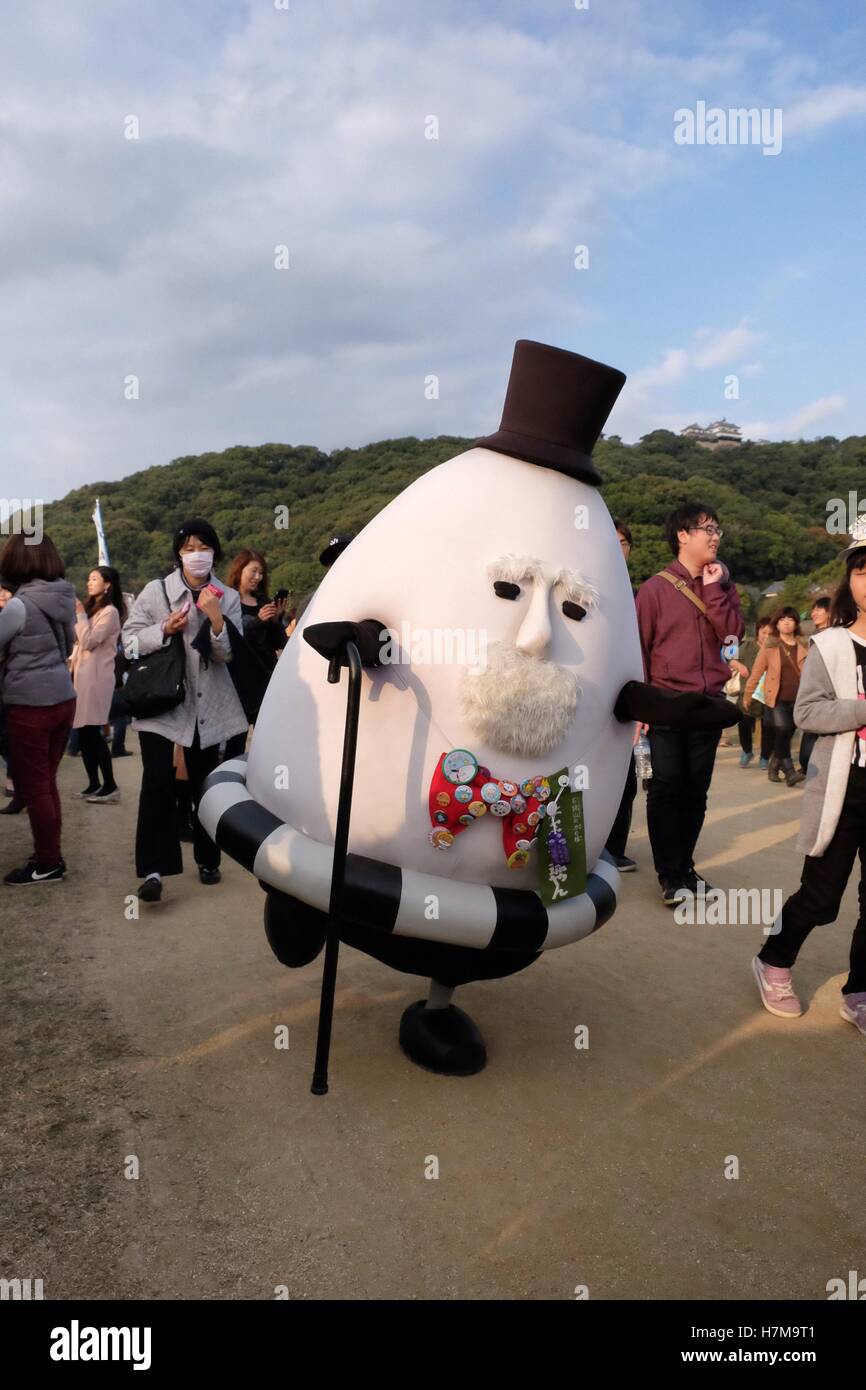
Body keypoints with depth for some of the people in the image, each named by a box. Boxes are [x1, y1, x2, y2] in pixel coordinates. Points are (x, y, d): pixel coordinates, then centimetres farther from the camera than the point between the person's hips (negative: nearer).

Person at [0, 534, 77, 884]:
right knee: (46, 783, 16)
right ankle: (50, 855, 24)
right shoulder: (64, 598, 3)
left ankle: (48, 863, 12)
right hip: (62, 699, 7)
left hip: (29, 706, -7)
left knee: (32, 787, 5)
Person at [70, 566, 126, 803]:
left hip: (96, 675, -9)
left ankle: (110, 786, -6)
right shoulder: (91, 607, 21)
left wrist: (80, 614, -9)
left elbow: (89, 642, -15)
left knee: (92, 732, -10)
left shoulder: (110, 612, -7)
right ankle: (94, 784, 10)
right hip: (83, 673, 9)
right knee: (84, 732, 6)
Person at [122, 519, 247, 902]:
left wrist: (216, 619, -22)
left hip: (207, 704, 2)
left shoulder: (228, 598, 2)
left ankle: (207, 860, 26)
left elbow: (229, 655, -6)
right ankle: (153, 869, -9)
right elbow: (129, 640, -1)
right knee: (157, 781, -14)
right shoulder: (156, 590, -2)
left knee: (205, 784, 11)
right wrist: (164, 630, -17)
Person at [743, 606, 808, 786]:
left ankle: (774, 767, 28)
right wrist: (747, 696, 5)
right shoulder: (769, 645, 2)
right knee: (782, 732, -17)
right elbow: (756, 671, 3)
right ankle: (789, 771, -16)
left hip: (799, 700, 3)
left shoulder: (805, 645, 8)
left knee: (786, 736, 10)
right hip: (777, 699, -3)